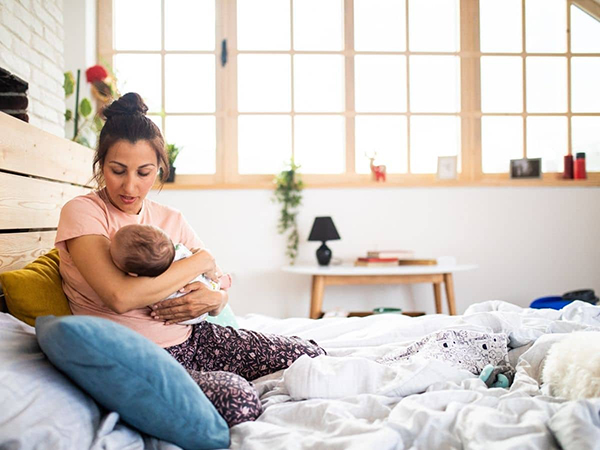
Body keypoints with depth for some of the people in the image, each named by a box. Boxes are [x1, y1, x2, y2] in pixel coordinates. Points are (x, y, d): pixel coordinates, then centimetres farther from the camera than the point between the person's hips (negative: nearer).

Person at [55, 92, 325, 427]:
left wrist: (215, 299, -13)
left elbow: (222, 284, 14)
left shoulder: (171, 220, 10)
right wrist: (201, 260, -12)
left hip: (190, 338, 6)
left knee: (310, 356, -7)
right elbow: (120, 296, -24)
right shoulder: (81, 212, -8)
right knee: (237, 400, -32)